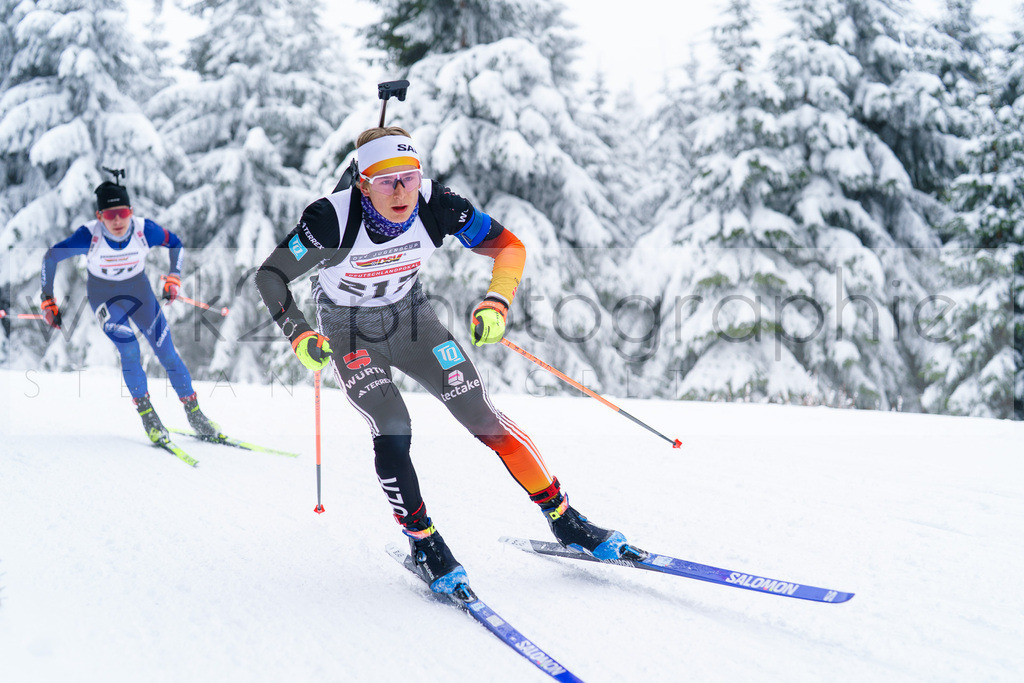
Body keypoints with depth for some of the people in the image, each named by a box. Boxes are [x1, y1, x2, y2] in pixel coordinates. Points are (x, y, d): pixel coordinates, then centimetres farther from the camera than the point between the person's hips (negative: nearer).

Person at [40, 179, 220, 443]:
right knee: (129, 349, -22)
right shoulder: (89, 236, -29)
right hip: (103, 295, -2)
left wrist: (174, 278, -11)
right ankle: (147, 416, -4)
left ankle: (194, 414, 14)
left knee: (167, 352, -2)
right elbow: (51, 257, -15)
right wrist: (48, 301, -14)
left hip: (138, 291, 2)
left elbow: (174, 242, -3)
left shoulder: (144, 230, -24)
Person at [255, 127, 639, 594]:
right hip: (349, 332, -2)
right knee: (392, 431, -21)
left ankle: (564, 520, 4)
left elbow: (509, 245, -15)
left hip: (410, 318, 2)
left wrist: (496, 305, -30)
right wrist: (299, 335, -36)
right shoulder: (333, 219, -31)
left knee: (481, 417, -6)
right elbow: (270, 275, -22)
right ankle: (423, 543, -1)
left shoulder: (434, 206, -24)